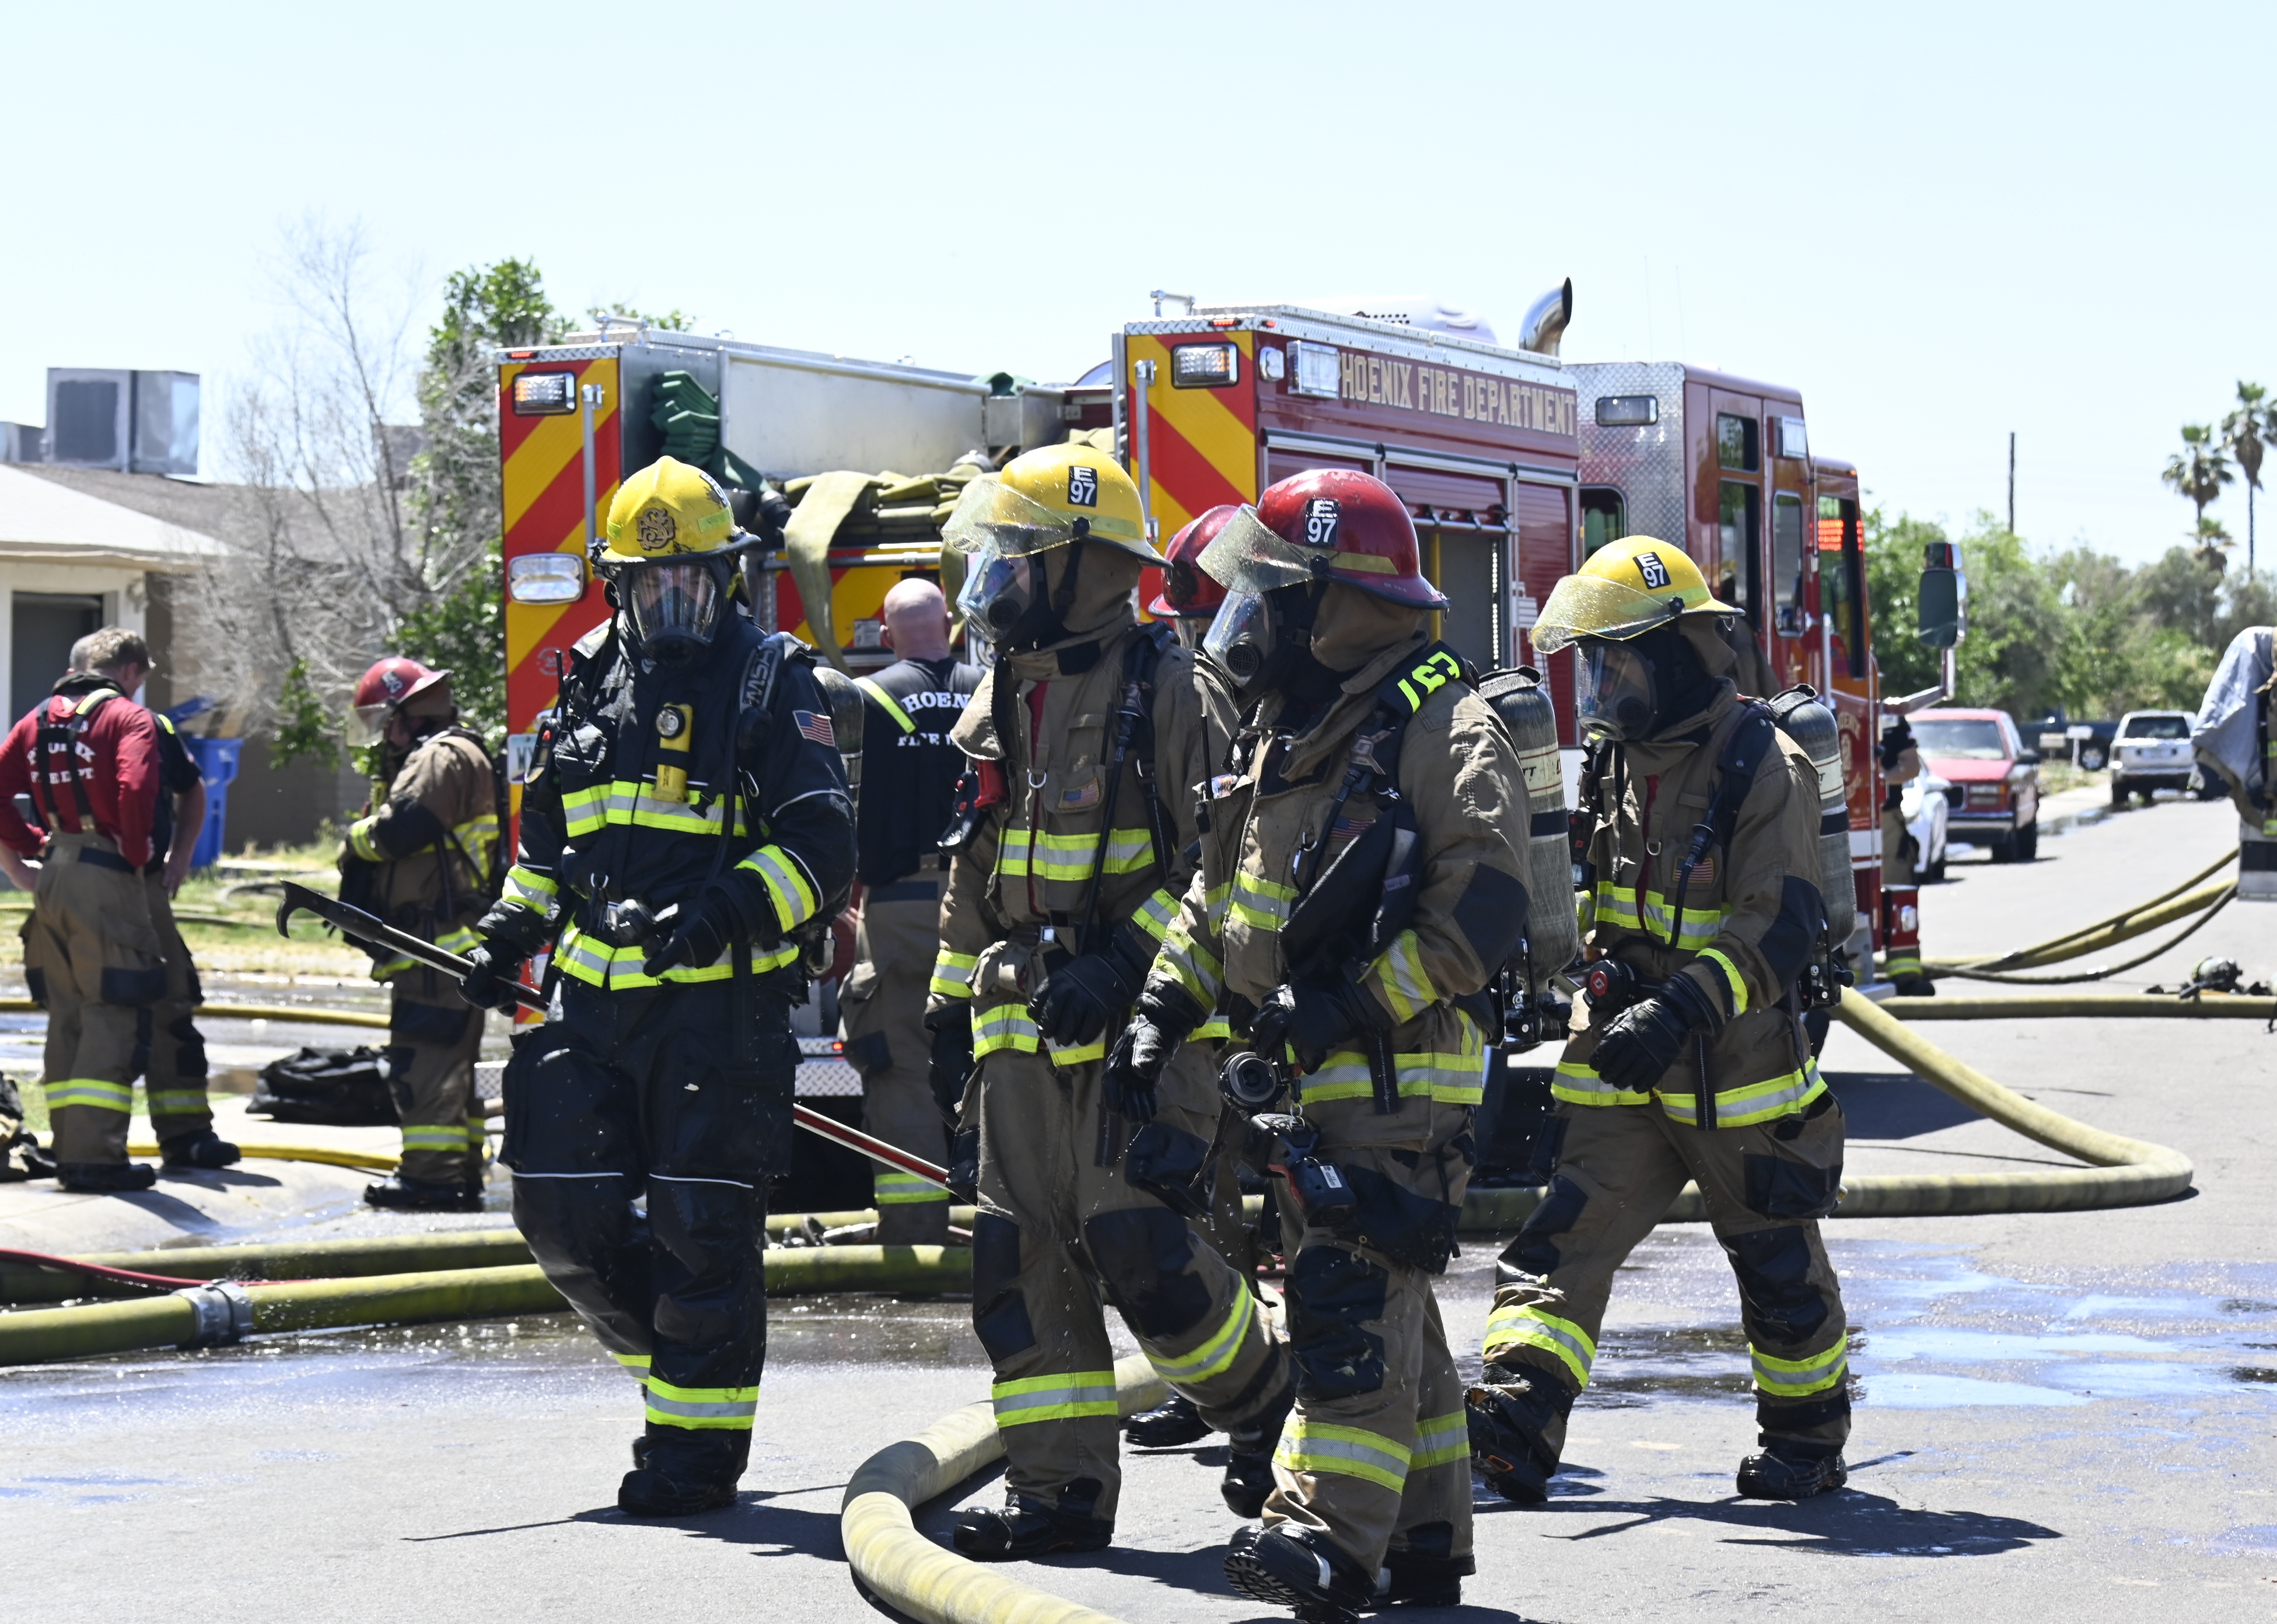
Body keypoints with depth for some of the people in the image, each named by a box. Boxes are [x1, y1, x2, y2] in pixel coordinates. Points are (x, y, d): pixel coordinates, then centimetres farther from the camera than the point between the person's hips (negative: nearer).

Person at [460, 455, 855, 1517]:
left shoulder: (771, 683, -2)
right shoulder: (592, 680, 15)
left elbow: (821, 845, -10)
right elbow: (548, 830, 28)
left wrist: (727, 911, -24)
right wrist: (510, 936, 16)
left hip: (718, 1002, -6)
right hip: (594, 995, 6)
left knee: (701, 1228, -4)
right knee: (567, 1214, 4)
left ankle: (697, 1446, 5)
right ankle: (673, 1353, 26)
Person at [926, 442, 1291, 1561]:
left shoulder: (1165, 691, -7)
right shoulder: (999, 702, 17)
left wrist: (1127, 960, -20)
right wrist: (949, 1002, 21)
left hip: (1137, 1022, -7)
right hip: (1021, 1029, 8)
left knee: (1137, 1241, -12)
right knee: (1023, 1258, 3)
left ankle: (1263, 1399, 13)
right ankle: (1061, 1488, 8)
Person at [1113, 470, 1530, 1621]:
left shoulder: (1440, 732, -11)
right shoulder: (1286, 735, 18)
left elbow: (1486, 908, -19)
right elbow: (1222, 889, 25)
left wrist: (1352, 1004, -23)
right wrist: (1167, 1003, 14)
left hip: (1399, 1073, -9)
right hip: (1318, 1079, 9)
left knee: (1358, 1297, -16)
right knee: (1380, 1310, 12)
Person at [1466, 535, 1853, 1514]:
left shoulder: (1764, 770, -14)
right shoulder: (1614, 762, 8)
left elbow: (1781, 928, -23)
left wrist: (1682, 1009, -34)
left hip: (1737, 1072, -6)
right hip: (1622, 1067, 6)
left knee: (1778, 1265, 9)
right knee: (1562, 1239, -7)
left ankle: (1809, 1441, 26)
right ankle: (1514, 1430, -12)